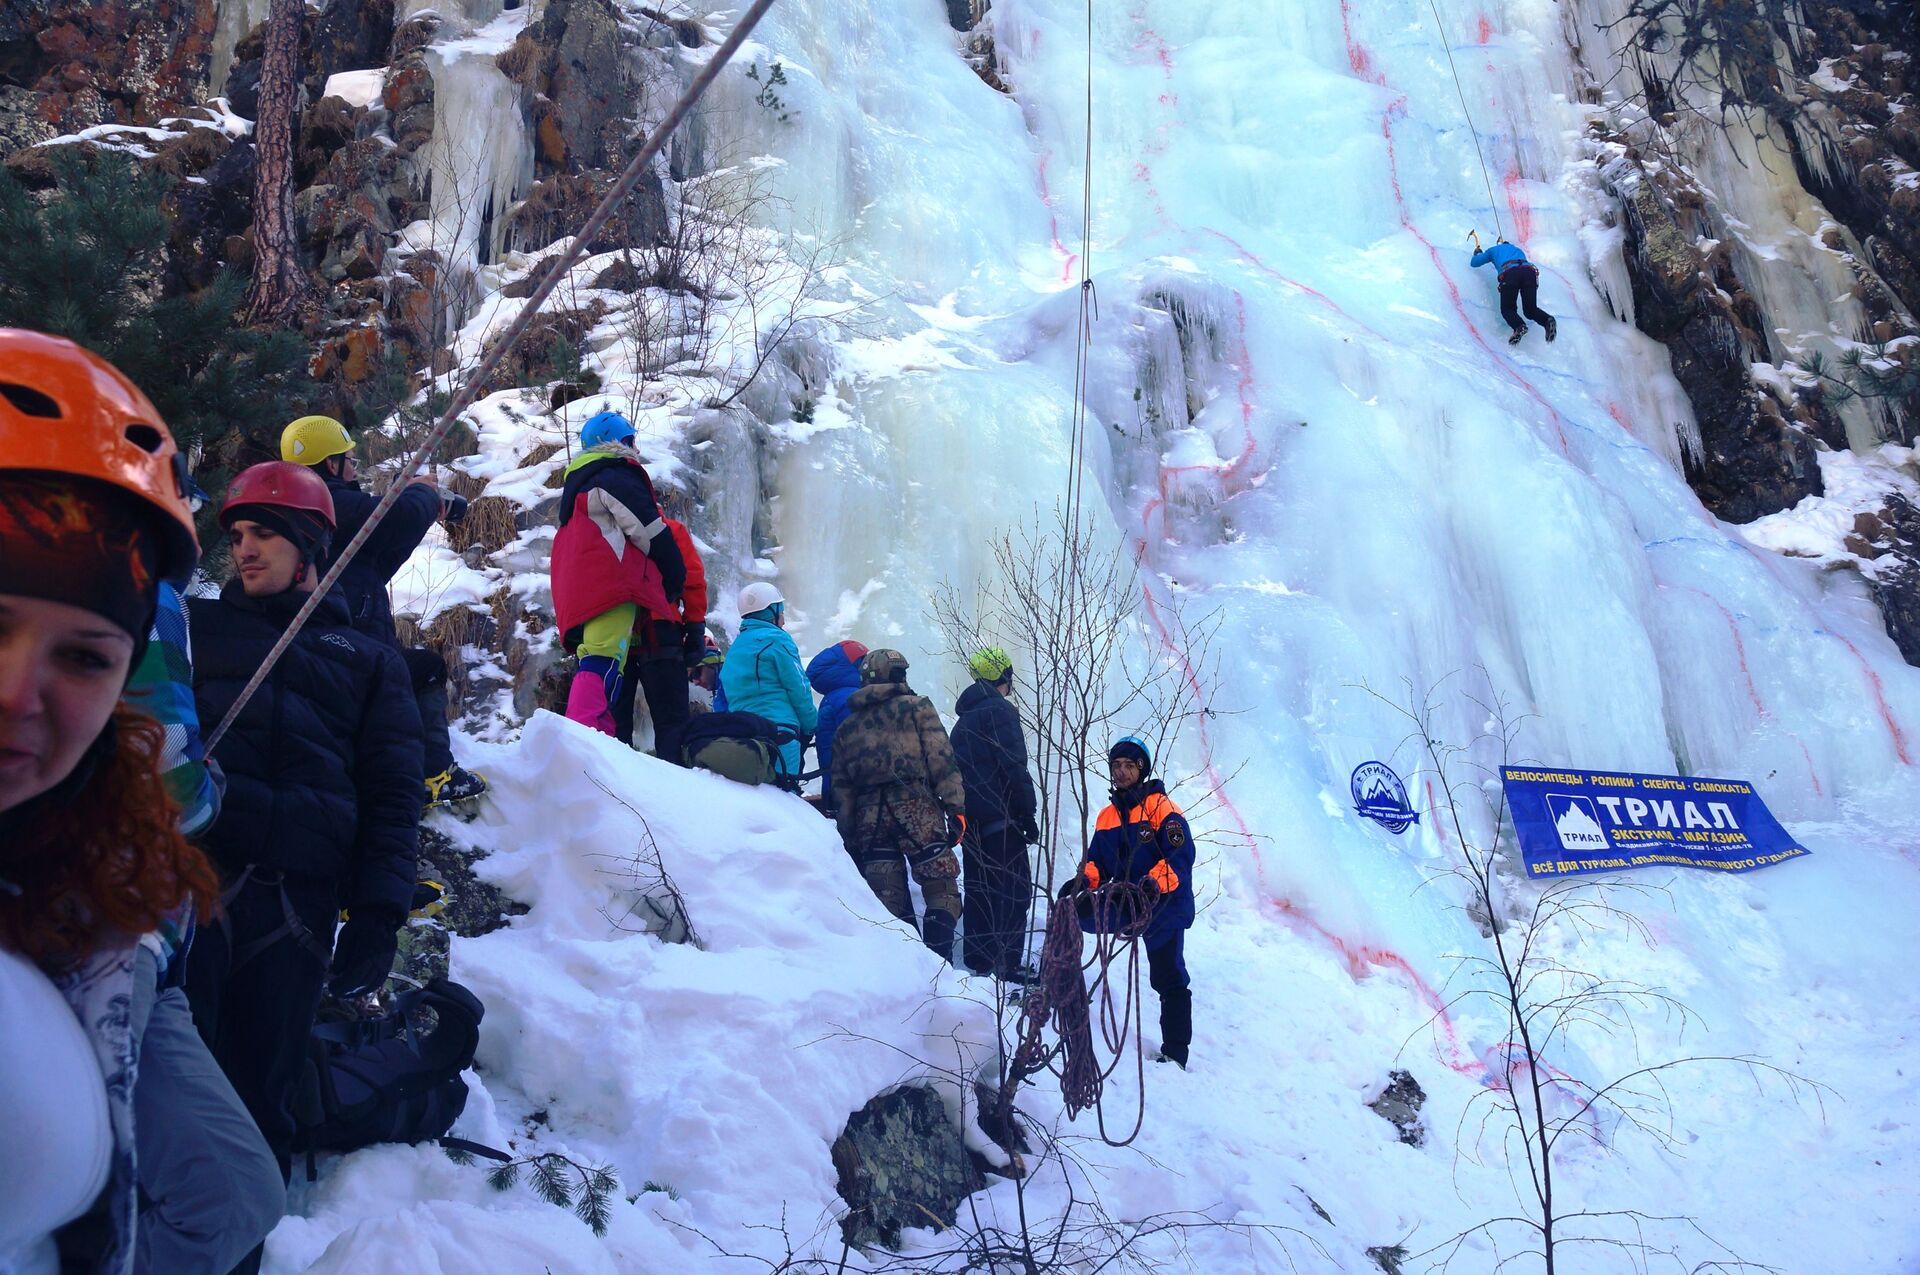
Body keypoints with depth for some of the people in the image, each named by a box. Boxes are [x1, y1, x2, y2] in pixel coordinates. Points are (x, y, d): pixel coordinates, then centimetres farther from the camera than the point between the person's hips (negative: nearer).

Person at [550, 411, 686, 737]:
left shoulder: (578, 483, 32)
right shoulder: (618, 474, 2)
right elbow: (649, 530, -6)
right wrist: (676, 577, 2)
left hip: (578, 593, 10)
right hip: (611, 584, -10)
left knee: (598, 665, 10)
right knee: (603, 665, -23)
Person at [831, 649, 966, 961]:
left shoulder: (847, 726, 19)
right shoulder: (917, 707, 8)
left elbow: (841, 787, 15)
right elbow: (941, 760, -4)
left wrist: (849, 839, 15)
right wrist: (956, 807, -6)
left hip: (869, 817, 4)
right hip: (916, 809, -4)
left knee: (890, 902, 7)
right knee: (942, 890, 0)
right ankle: (938, 962, -14)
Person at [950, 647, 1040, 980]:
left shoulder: (965, 718, 20)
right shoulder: (1000, 711, -8)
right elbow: (1014, 767, -16)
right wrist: (1028, 815, -13)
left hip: (971, 819, 9)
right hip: (1000, 817, -9)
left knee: (979, 890, 12)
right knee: (1015, 889, -7)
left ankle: (979, 960, 14)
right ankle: (1008, 964, -10)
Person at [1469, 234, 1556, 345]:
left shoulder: (1493, 250, 31)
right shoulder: (1517, 249, 42)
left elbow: (1474, 262, 38)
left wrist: (1477, 252, 59)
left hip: (1510, 273, -3)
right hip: (1530, 271, 3)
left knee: (1507, 308, 4)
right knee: (1531, 309, 7)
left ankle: (1519, 327, -29)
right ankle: (1548, 320, -25)